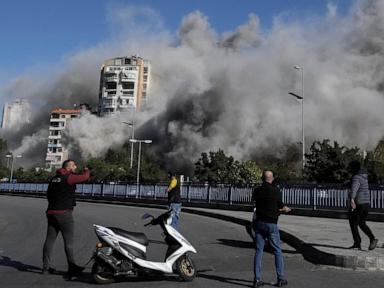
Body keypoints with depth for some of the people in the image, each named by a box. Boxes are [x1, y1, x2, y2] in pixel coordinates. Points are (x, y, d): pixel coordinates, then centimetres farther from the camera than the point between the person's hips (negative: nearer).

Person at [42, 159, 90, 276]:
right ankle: (72, 268, 2)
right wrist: (86, 170, 6)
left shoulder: (54, 178, 15)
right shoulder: (69, 177, -11)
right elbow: (84, 177, -16)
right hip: (64, 213, -8)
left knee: (50, 240, 8)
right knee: (69, 241, -2)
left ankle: (46, 267, 12)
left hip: (51, 212, 8)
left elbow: (48, 194, 21)